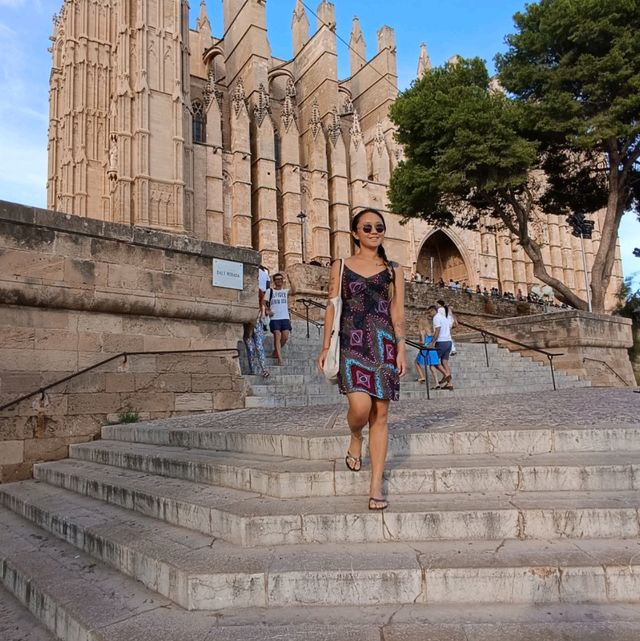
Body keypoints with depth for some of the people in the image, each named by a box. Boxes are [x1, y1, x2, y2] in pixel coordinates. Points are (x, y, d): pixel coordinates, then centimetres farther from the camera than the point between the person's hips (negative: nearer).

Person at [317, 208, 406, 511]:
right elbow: (332, 307, 7)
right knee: (361, 406, -20)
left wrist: (401, 348, -4)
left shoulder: (392, 270, 13)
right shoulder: (340, 266, 11)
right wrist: (326, 346, 0)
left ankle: (376, 486, 8)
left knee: (380, 414, 0)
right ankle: (355, 439, 18)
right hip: (352, 342, -1)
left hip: (383, 343, 2)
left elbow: (398, 312, 7)